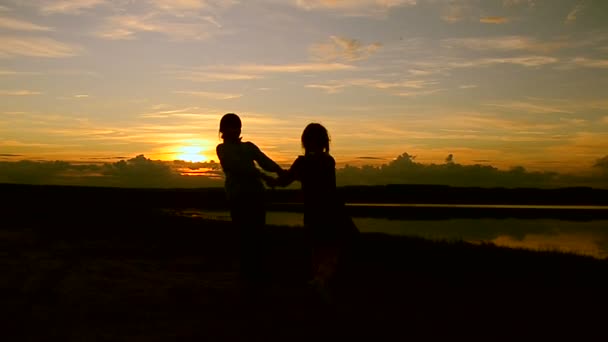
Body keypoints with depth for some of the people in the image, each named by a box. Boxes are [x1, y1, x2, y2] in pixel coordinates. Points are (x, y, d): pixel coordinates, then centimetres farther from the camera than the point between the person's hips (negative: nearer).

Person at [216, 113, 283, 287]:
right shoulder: (222, 148, 6)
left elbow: (265, 161, 4)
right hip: (238, 196, -4)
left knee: (258, 235, 2)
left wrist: (280, 171, -17)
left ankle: (257, 272, 9)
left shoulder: (249, 146, 20)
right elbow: (238, 166, -10)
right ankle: (247, 273, 1)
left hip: (256, 194, 5)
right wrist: (264, 176, -22)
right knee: (247, 235, -8)